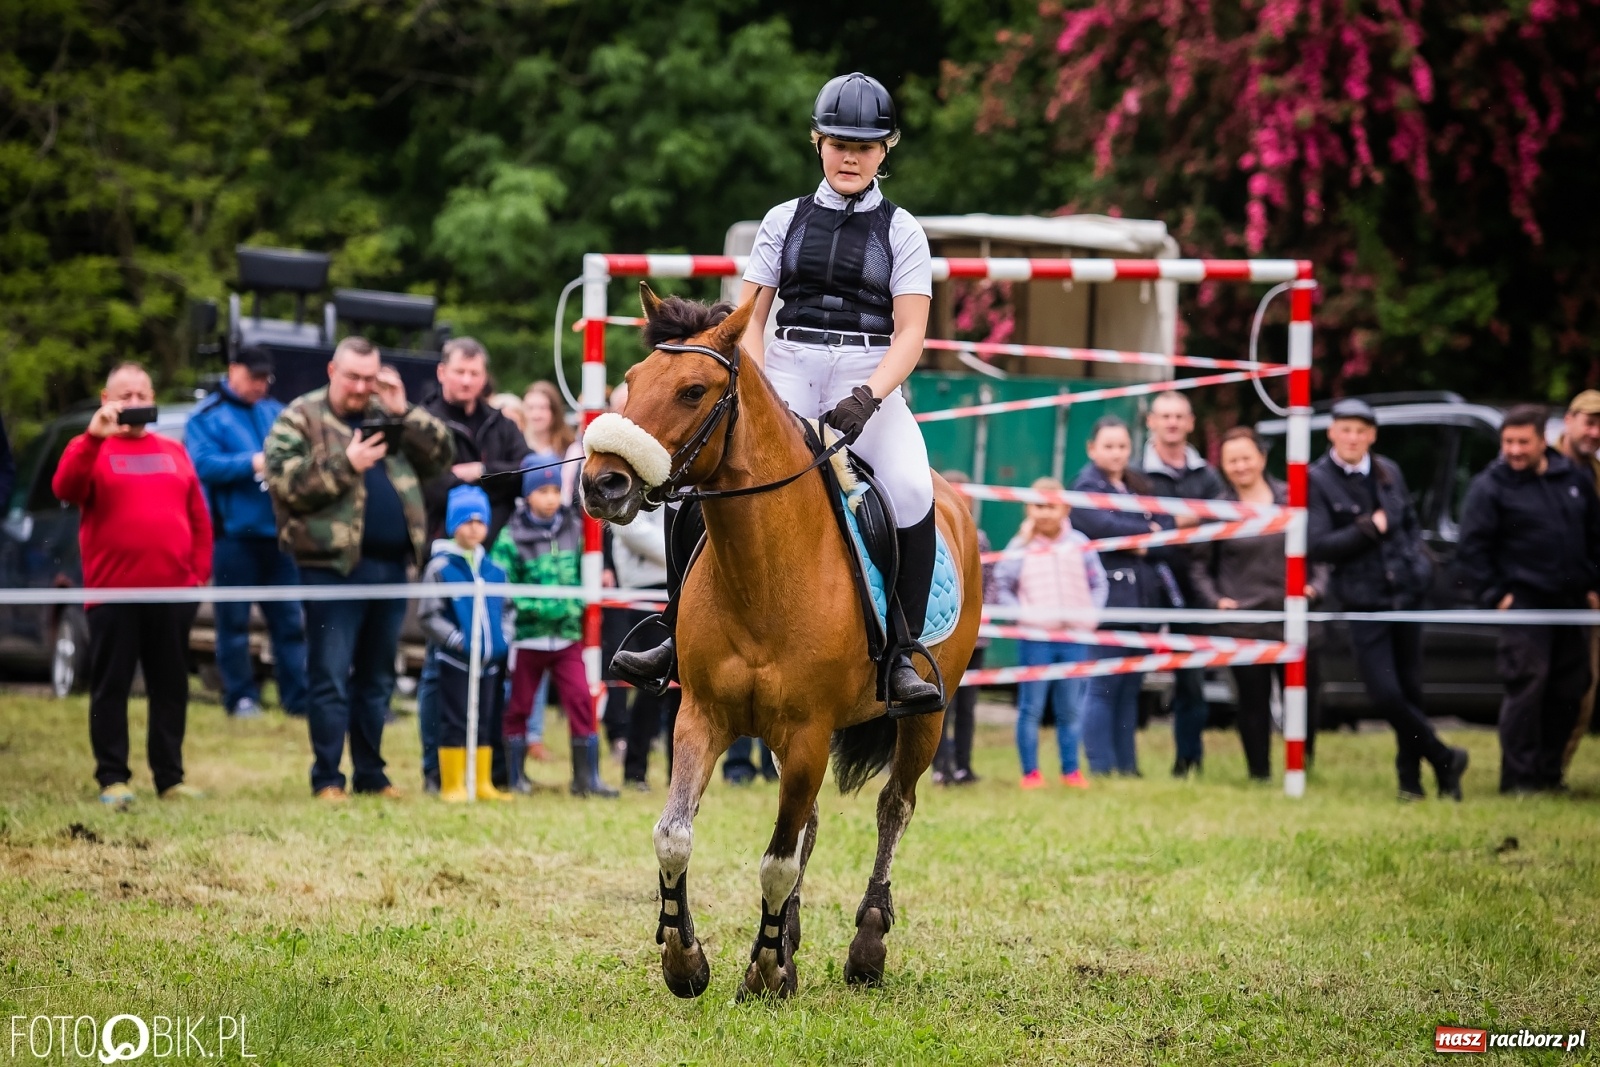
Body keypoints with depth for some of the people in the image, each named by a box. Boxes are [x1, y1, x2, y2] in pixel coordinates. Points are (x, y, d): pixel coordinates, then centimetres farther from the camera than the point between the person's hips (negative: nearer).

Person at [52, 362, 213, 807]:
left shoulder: (173, 453, 15)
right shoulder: (91, 449, 4)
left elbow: (200, 518, 14)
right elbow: (65, 488, -17)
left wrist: (200, 572, 4)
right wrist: (95, 437, -26)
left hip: (172, 591, 4)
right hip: (113, 591, -3)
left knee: (171, 687, 7)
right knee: (110, 687, -2)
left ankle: (170, 777, 13)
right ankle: (112, 779, 1)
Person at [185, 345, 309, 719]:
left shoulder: (275, 413, 17)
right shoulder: (207, 417, 0)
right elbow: (203, 464, -13)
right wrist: (252, 464, -19)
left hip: (278, 533, 4)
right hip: (234, 532, -4)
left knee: (289, 619, 4)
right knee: (234, 620, 0)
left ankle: (297, 695, 7)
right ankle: (241, 697, 7)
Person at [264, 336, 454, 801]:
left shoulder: (389, 416, 17)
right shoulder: (299, 419, 1)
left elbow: (442, 454, 7)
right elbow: (285, 483, -12)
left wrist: (403, 410, -3)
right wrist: (345, 464, -17)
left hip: (390, 565, 5)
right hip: (334, 565, -5)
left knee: (377, 677, 12)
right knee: (331, 676, -4)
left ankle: (371, 773, 19)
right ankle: (327, 778, 0)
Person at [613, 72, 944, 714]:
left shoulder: (901, 232, 7)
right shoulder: (785, 222, 13)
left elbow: (909, 333, -2)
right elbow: (749, 318, 10)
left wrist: (866, 397, -19)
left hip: (870, 385, -2)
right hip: (787, 378, 2)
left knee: (912, 491, -31)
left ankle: (904, 656, -21)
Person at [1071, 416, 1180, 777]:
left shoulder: (1140, 485, 18)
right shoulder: (1087, 487, -1)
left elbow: (1166, 532, 8)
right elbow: (1103, 526, -20)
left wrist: (1144, 546, -11)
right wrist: (1147, 532, -7)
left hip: (1144, 597, 6)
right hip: (1109, 596, -6)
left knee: (1130, 688, 8)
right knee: (1104, 687, -7)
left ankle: (1127, 766, 12)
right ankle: (1101, 769, -5)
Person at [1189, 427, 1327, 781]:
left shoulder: (1293, 499, 7)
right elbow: (1199, 565, 8)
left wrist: (1316, 586, -2)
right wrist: (1214, 600, -6)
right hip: (1243, 625, -1)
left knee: (1303, 697, 2)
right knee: (1253, 702, 1)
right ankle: (1259, 774, 9)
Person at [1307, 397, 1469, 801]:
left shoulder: (1388, 473, 10)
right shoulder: (1316, 481, -6)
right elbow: (1315, 547, -13)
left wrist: (1420, 560, 8)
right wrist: (1368, 528, -14)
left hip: (1405, 594, 4)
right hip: (1363, 601, -4)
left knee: (1409, 690, 7)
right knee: (1385, 694, -13)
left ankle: (1410, 775, 20)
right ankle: (1444, 760, 3)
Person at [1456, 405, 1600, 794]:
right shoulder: (1490, 488, -4)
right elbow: (1471, 551, -5)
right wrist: (1494, 596, -11)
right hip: (1524, 601, -5)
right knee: (1526, 687, -13)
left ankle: (1548, 772, 17)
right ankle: (1520, 776, -9)